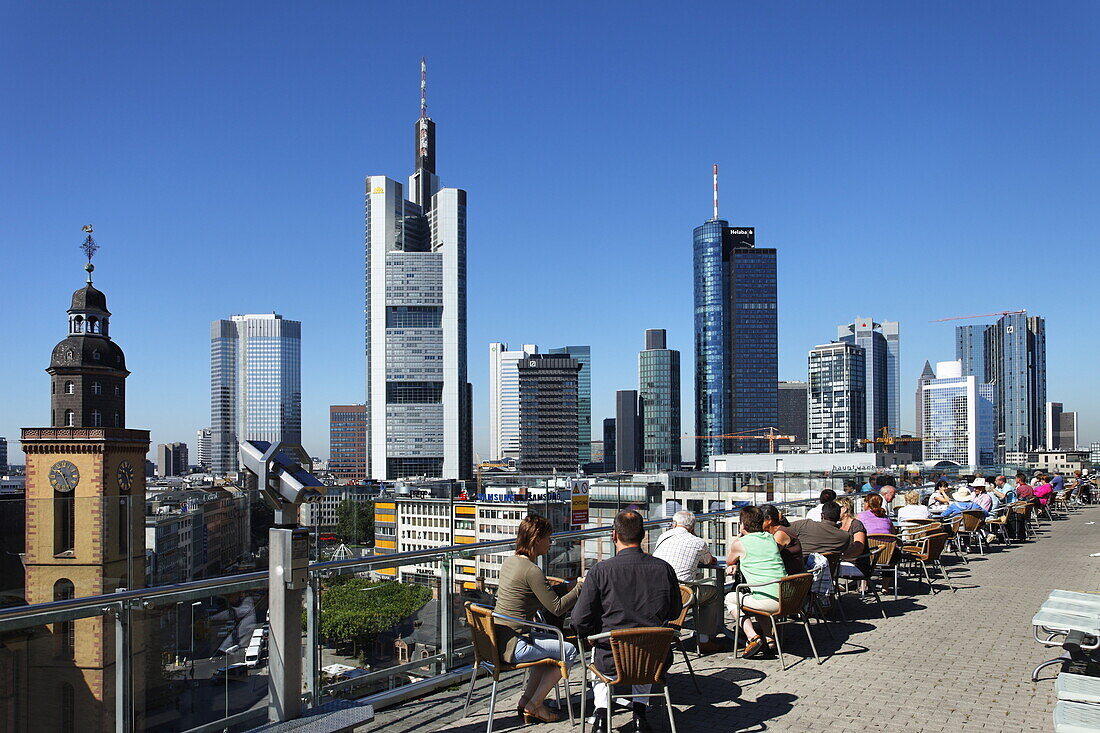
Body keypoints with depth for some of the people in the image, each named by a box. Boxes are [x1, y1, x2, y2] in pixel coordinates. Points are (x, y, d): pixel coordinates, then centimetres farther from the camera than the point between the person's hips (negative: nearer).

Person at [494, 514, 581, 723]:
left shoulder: (509, 561, 8)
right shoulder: (531, 571, -20)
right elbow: (557, 608, -18)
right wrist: (581, 587, -9)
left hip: (497, 639, 10)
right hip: (513, 646, -10)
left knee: (552, 642, 27)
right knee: (569, 651, 0)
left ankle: (526, 700, 24)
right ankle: (534, 706, 8)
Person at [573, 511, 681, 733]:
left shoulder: (600, 571, -15)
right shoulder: (664, 568, -8)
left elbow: (581, 621, -12)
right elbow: (674, 613, 6)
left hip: (613, 662, -2)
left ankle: (601, 714, 23)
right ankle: (640, 711, 29)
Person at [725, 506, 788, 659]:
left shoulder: (740, 543, -1)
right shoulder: (771, 538, 15)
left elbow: (728, 562, 21)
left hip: (769, 602, -6)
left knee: (730, 599, 19)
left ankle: (753, 638, 4)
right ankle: (767, 637, 24)